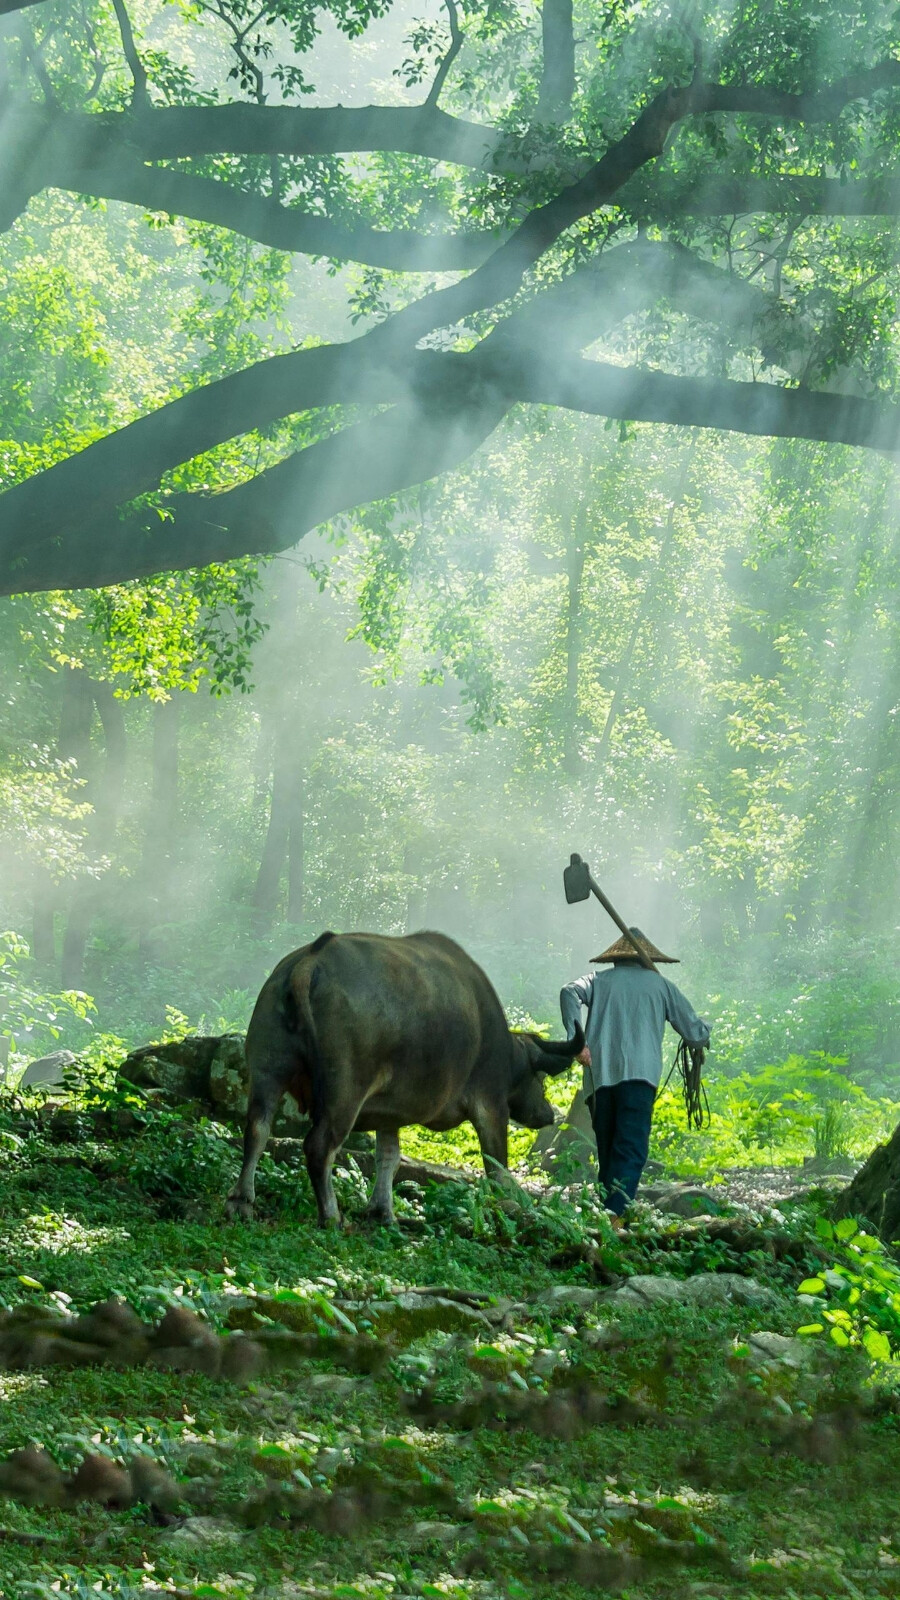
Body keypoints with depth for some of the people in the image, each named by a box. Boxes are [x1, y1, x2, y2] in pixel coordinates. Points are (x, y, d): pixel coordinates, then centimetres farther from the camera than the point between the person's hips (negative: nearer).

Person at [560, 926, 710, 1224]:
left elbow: (570, 993, -5)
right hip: (639, 1076, -2)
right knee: (630, 1153, -10)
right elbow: (696, 1033, 16)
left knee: (607, 1152, 14)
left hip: (599, 1077, 2)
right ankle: (614, 1215, -27)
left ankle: (606, 1209, 8)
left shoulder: (599, 980, 18)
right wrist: (704, 1030, 39)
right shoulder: (659, 984, 16)